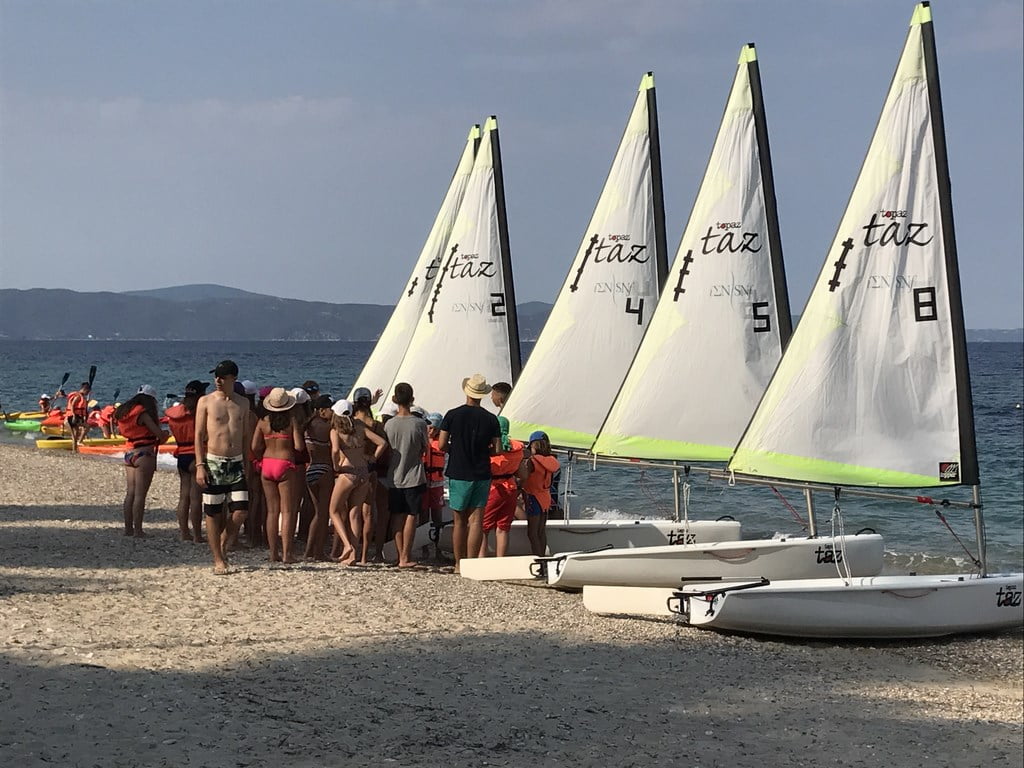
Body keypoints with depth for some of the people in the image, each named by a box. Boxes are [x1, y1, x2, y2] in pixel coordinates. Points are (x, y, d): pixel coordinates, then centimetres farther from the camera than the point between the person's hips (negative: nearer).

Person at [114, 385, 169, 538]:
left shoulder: (125, 412, 10)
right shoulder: (143, 413, -13)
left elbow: (120, 430, 24)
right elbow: (159, 434, -15)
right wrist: (166, 434, 6)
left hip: (129, 453, 8)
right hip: (144, 454, -8)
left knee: (130, 492, 11)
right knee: (140, 494, -6)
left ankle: (128, 528, 13)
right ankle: (137, 530, -6)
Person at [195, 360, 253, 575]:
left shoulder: (243, 403, 9)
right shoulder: (206, 401, 0)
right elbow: (199, 436, -2)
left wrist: (247, 466, 10)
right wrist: (200, 465, -9)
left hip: (236, 462, 3)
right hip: (213, 462, -3)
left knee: (240, 512, -6)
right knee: (213, 514, 0)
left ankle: (221, 544, 18)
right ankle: (218, 560, 8)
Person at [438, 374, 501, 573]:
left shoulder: (453, 415, -4)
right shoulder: (491, 419, -2)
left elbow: (441, 445, -5)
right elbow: (497, 449, -2)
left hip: (459, 474, 0)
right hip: (482, 475, 0)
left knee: (459, 520, 9)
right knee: (476, 520, 1)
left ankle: (459, 564, 12)